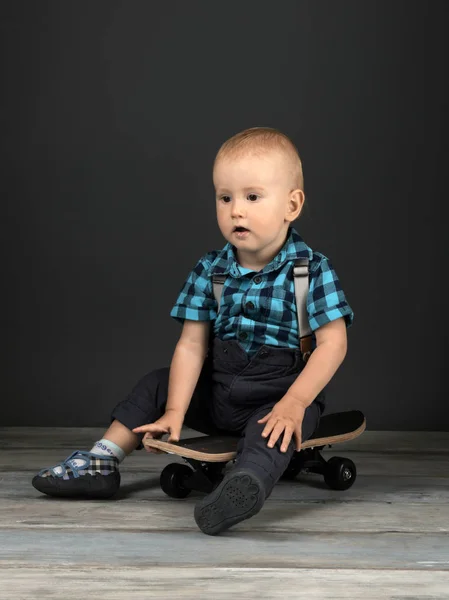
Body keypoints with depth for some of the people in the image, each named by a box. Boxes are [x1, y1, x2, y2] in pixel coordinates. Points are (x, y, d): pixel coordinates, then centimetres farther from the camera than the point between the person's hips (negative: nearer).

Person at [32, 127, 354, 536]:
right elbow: (191, 345, -6)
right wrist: (174, 412, -14)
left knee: (270, 429, -36)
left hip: (283, 394, -6)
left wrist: (294, 403, -27)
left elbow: (333, 344, -17)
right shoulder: (209, 271, -2)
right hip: (217, 390, 6)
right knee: (156, 386, 8)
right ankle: (103, 462, 11)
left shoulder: (313, 271, -14)